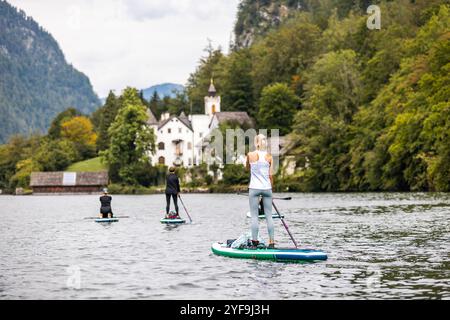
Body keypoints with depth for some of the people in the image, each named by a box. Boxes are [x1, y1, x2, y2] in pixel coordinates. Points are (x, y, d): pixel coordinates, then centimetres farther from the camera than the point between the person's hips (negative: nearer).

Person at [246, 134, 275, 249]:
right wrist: (271, 188, 12)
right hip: (267, 188, 2)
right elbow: (271, 175, 2)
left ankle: (255, 242, -2)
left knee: (254, 216, 0)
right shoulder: (269, 156, 1)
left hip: (254, 188, -2)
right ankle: (272, 242, 6)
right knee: (269, 216, 6)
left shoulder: (250, 155, -2)